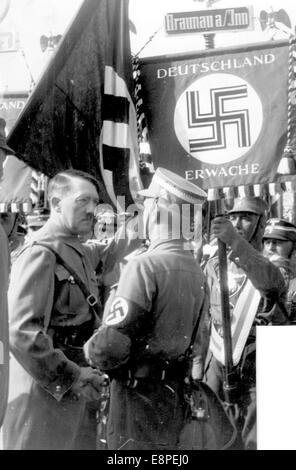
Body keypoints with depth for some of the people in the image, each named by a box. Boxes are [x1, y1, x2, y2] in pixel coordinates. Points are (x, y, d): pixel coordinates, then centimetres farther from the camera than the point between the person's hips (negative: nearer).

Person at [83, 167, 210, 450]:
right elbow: (199, 339, 11)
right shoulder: (196, 270, 5)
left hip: (139, 395, -8)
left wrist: (89, 351, -4)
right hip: (175, 393, 8)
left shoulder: (145, 266, -18)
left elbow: (112, 346, -23)